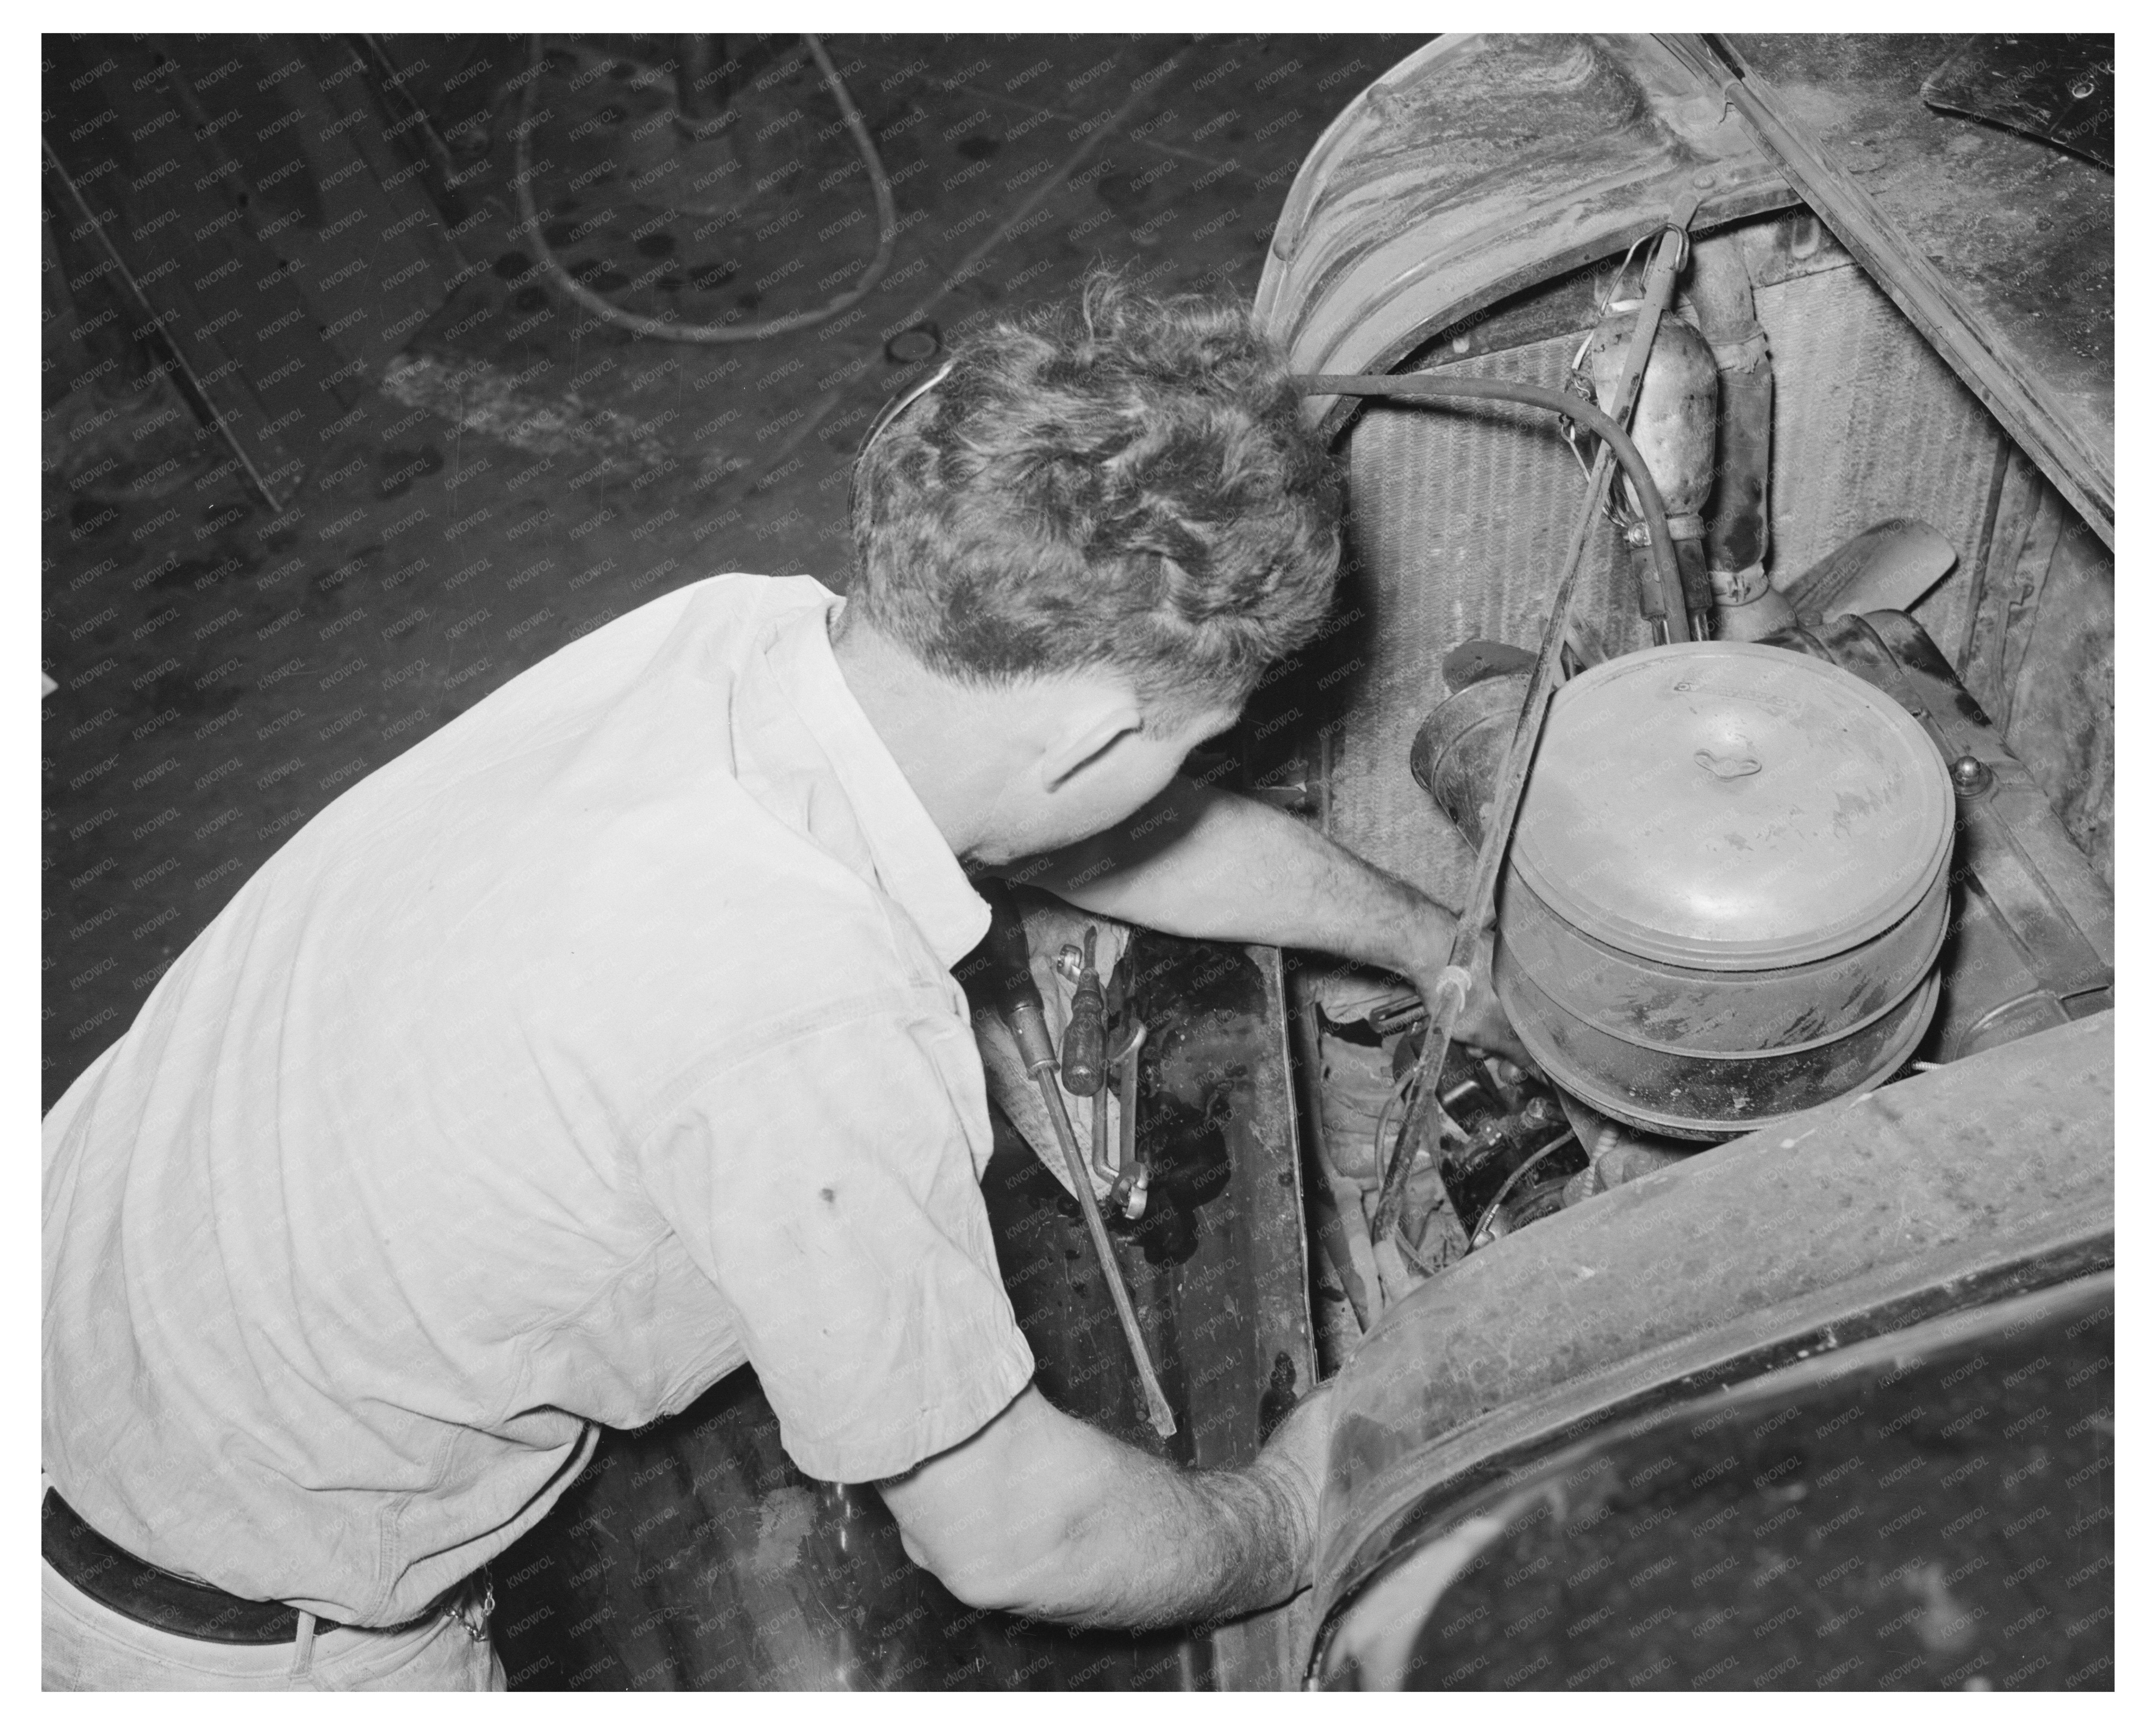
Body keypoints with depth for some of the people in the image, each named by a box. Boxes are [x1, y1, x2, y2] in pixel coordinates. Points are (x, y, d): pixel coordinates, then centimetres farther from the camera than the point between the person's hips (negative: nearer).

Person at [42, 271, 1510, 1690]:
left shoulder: (740, 631, -13)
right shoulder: (820, 1016, -36)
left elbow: (1108, 832, 6)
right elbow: (1007, 1532, -20)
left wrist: (1449, 949, 20)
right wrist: (1285, 1527, 0)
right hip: (218, 1626, -6)